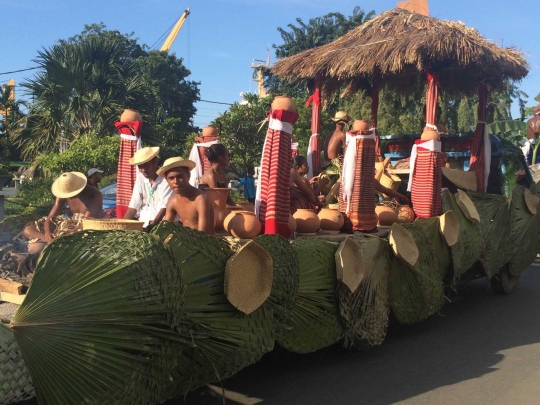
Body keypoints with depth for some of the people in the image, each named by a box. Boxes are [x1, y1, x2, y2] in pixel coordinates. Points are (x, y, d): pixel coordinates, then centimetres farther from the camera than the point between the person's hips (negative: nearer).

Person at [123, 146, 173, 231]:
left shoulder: (166, 180, -7)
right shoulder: (140, 179, 9)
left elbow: (165, 208, -13)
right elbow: (133, 207, 8)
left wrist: (151, 226, -24)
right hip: (144, 226, 5)